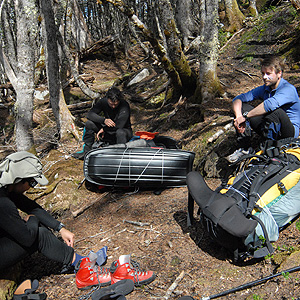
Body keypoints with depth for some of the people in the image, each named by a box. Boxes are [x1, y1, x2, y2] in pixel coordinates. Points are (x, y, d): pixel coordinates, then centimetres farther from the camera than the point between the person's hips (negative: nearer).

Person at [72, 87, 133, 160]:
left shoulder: (124, 105, -24)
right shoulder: (103, 101, -10)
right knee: (89, 123, -14)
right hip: (108, 131, 5)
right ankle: (86, 152, -1)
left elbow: (119, 125, -31)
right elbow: (90, 114, -18)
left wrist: (104, 129, -19)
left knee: (120, 132, -40)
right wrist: (104, 120, -34)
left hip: (124, 130, -4)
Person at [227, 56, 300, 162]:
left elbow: (270, 104, -41)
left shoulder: (289, 89, -20)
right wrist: (238, 116, -23)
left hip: (290, 132, -7)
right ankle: (244, 148, -11)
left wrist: (245, 116, -36)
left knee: (274, 110, -38)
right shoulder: (264, 89, 3)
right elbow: (238, 99, -2)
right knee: (242, 106, -5)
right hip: (269, 129, 7)